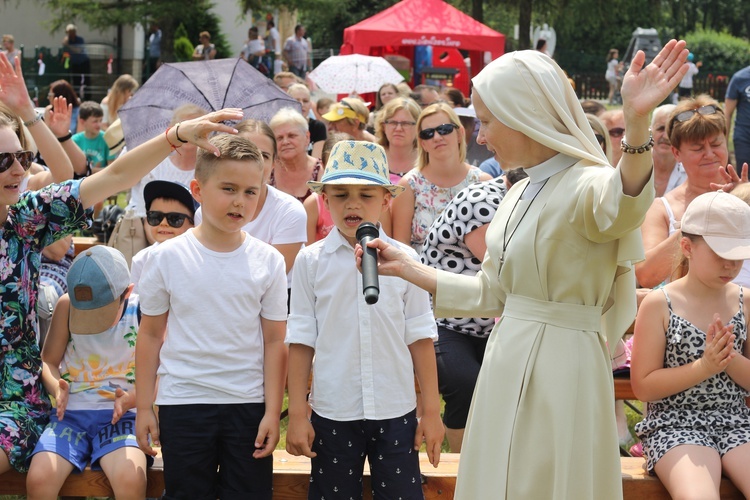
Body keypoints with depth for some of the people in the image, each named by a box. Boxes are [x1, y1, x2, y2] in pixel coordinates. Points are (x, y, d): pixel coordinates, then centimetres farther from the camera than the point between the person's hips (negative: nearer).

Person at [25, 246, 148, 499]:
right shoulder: (66, 305, 0)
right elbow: (48, 361, 9)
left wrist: (132, 399, -20)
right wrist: (57, 388, -13)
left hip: (120, 415, -2)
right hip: (71, 413, 2)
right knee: (38, 478, -28)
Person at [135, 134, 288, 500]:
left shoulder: (268, 261, -2)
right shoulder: (168, 257, -3)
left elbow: (275, 341, 0)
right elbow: (150, 335, 4)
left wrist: (272, 412, -3)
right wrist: (144, 407, 3)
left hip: (248, 404, 1)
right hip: (183, 401, 0)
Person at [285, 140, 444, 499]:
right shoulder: (311, 261, 0)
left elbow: (420, 338, 4)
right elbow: (301, 340, 1)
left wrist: (431, 411, 3)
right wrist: (297, 415, 0)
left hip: (396, 413, 0)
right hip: (332, 413, 0)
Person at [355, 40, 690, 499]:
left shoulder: (587, 185, -15)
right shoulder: (520, 194, 12)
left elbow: (621, 208, -40)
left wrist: (637, 124, -58)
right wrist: (406, 268, 21)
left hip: (561, 366, -8)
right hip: (509, 363, 8)